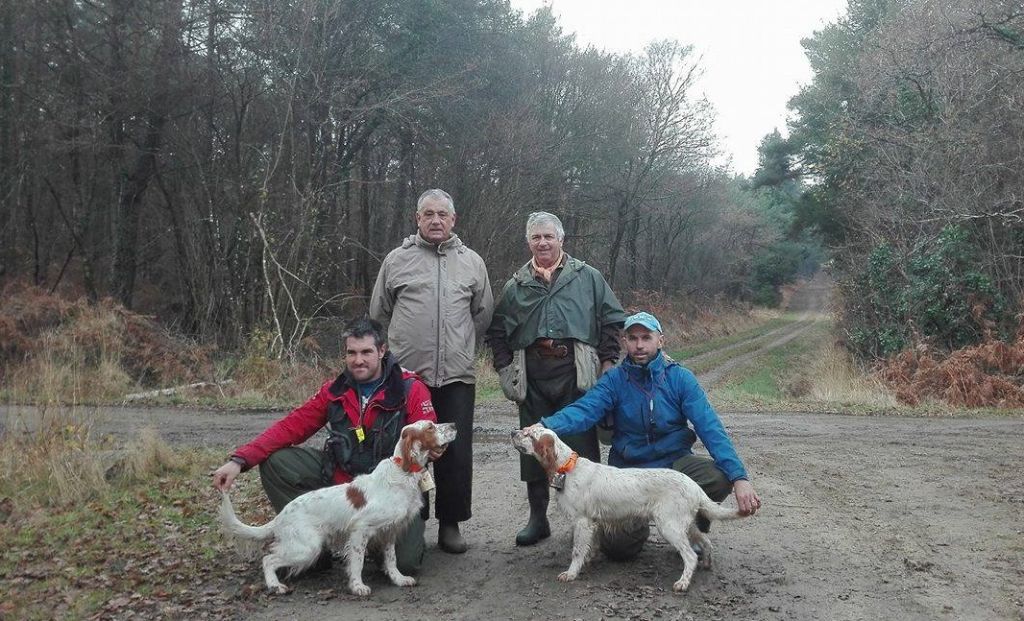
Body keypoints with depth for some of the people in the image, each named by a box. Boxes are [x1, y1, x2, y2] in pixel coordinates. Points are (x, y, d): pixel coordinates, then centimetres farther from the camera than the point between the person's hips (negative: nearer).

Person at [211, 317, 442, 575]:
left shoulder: (410, 389, -13)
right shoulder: (335, 390, -1)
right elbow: (291, 426, -5)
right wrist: (239, 460, -15)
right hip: (339, 476, 4)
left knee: (404, 561, -23)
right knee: (275, 461, -10)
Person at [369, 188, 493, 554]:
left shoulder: (472, 262, 10)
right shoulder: (397, 260, 6)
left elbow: (483, 314, 17)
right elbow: (379, 312, 14)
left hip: (457, 375, 1)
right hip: (407, 374, -1)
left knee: (457, 453, 3)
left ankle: (450, 523, 16)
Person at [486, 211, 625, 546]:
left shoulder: (588, 277, 9)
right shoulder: (516, 284, 14)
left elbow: (612, 319, 8)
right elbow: (497, 331, 18)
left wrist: (608, 361, 0)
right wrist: (503, 368, 7)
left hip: (577, 373, -2)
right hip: (532, 376, 2)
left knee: (581, 444, 0)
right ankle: (537, 518, 19)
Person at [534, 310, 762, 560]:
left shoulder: (680, 378, -7)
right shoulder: (614, 380, -6)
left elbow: (710, 428, -16)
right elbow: (584, 410, -23)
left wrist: (739, 477, -29)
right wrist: (545, 426, -44)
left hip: (674, 462, 0)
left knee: (720, 478, -29)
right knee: (618, 547, -15)